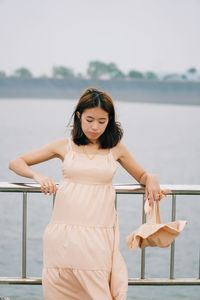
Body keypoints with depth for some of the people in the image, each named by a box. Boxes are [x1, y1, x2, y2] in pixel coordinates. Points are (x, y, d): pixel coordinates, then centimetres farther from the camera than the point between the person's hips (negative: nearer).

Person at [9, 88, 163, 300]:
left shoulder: (116, 149, 9)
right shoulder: (64, 146, 8)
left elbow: (141, 176, 25)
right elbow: (15, 163, 13)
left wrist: (150, 179, 2)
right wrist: (37, 176, -6)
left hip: (98, 235, 0)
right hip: (63, 234, 0)